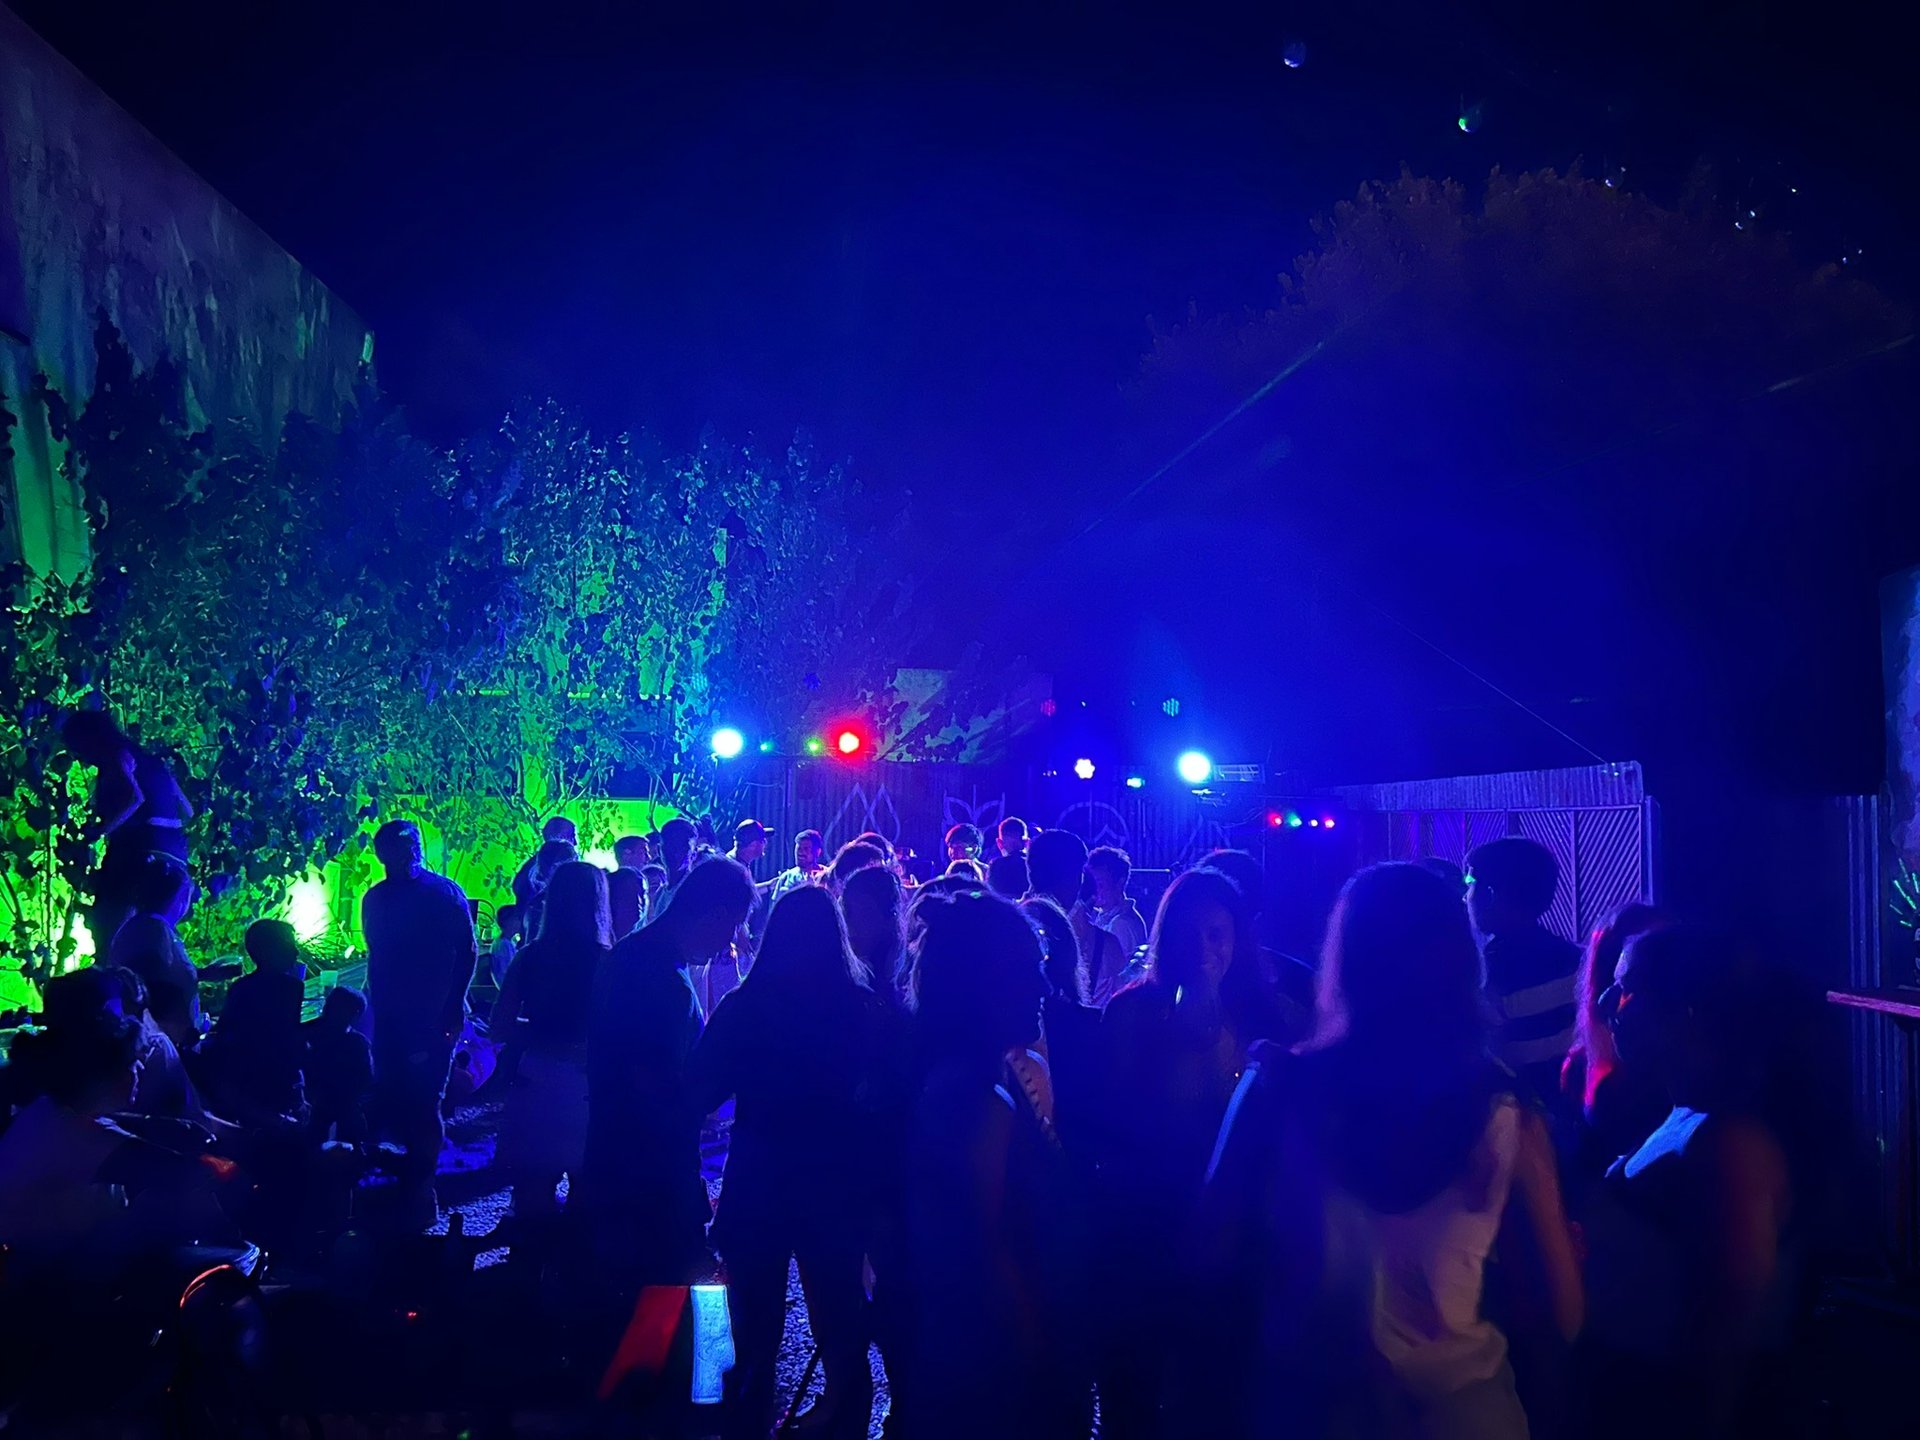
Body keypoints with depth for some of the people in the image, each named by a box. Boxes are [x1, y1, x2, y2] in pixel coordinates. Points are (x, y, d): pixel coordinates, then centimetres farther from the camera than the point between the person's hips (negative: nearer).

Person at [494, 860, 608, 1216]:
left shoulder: (529, 957, -2)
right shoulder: (606, 961, -12)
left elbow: (501, 1028, 0)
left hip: (534, 1092, 3)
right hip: (586, 1095, -3)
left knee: (532, 1202, 15)